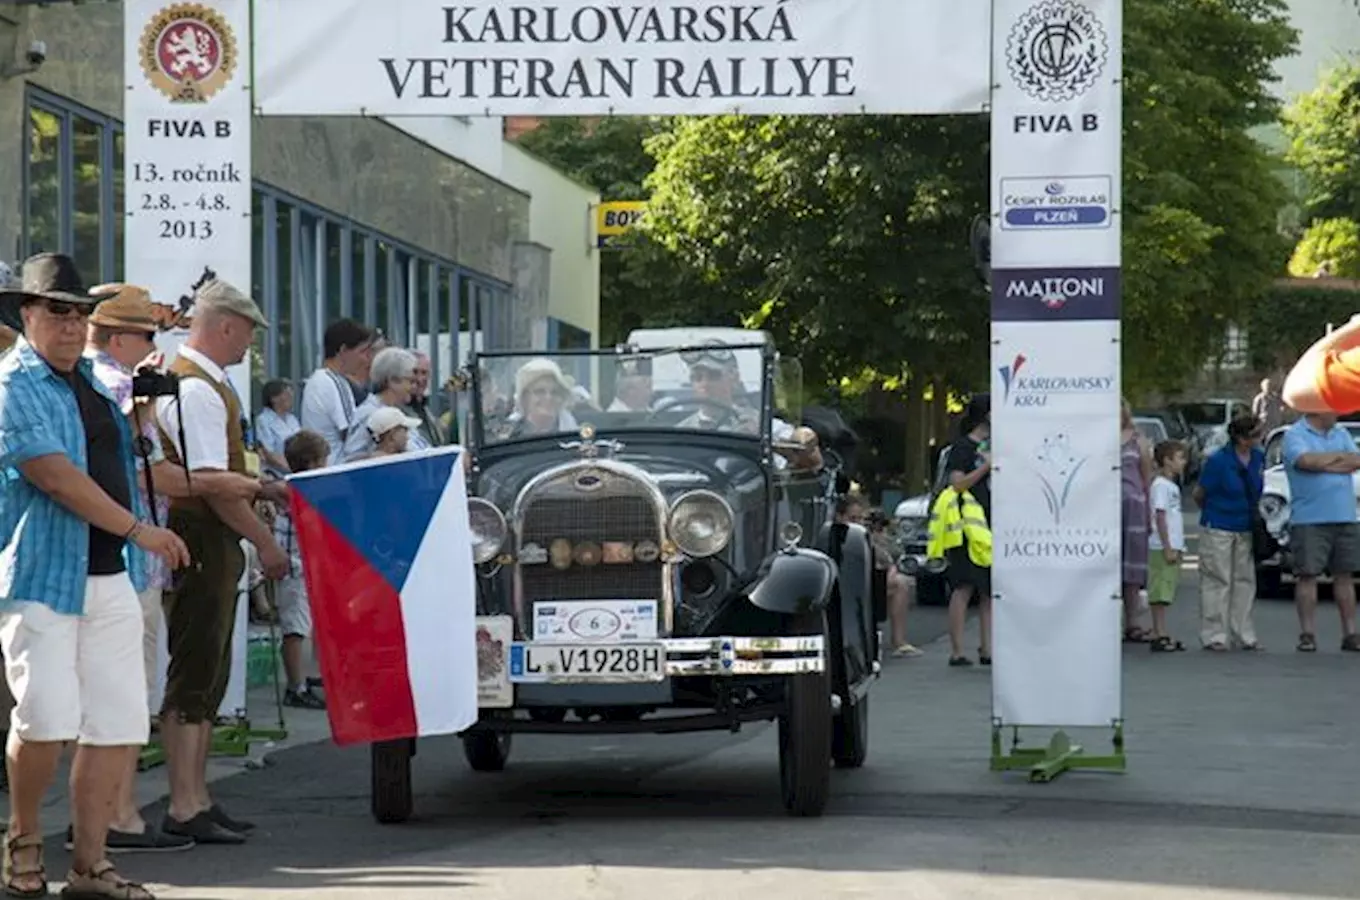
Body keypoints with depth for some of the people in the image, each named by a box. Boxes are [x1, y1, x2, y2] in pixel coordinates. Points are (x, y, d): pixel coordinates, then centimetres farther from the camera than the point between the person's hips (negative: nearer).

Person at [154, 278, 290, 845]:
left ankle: (197, 800, 21)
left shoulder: (200, 383, 17)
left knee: (207, 676, 15)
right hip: (203, 542, -11)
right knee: (195, 676, -9)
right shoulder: (200, 391, -17)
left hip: (209, 543, 11)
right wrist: (264, 541, -17)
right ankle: (185, 809, -8)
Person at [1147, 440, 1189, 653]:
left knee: (1166, 593, 9)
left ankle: (1162, 634, 11)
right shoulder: (1161, 485, -11)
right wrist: (1168, 547, -20)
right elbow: (1160, 517, -17)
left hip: (1173, 547, 9)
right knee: (1160, 592, -9)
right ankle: (1159, 636, -10)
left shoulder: (1172, 486, 18)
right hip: (1162, 547, -9)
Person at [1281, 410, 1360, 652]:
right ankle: (1308, 635, -1)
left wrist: (1323, 463, -9)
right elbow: (1307, 461, -20)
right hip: (1310, 521, -5)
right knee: (1307, 576, -4)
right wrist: (1339, 456, -6)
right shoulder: (1295, 435, -2)